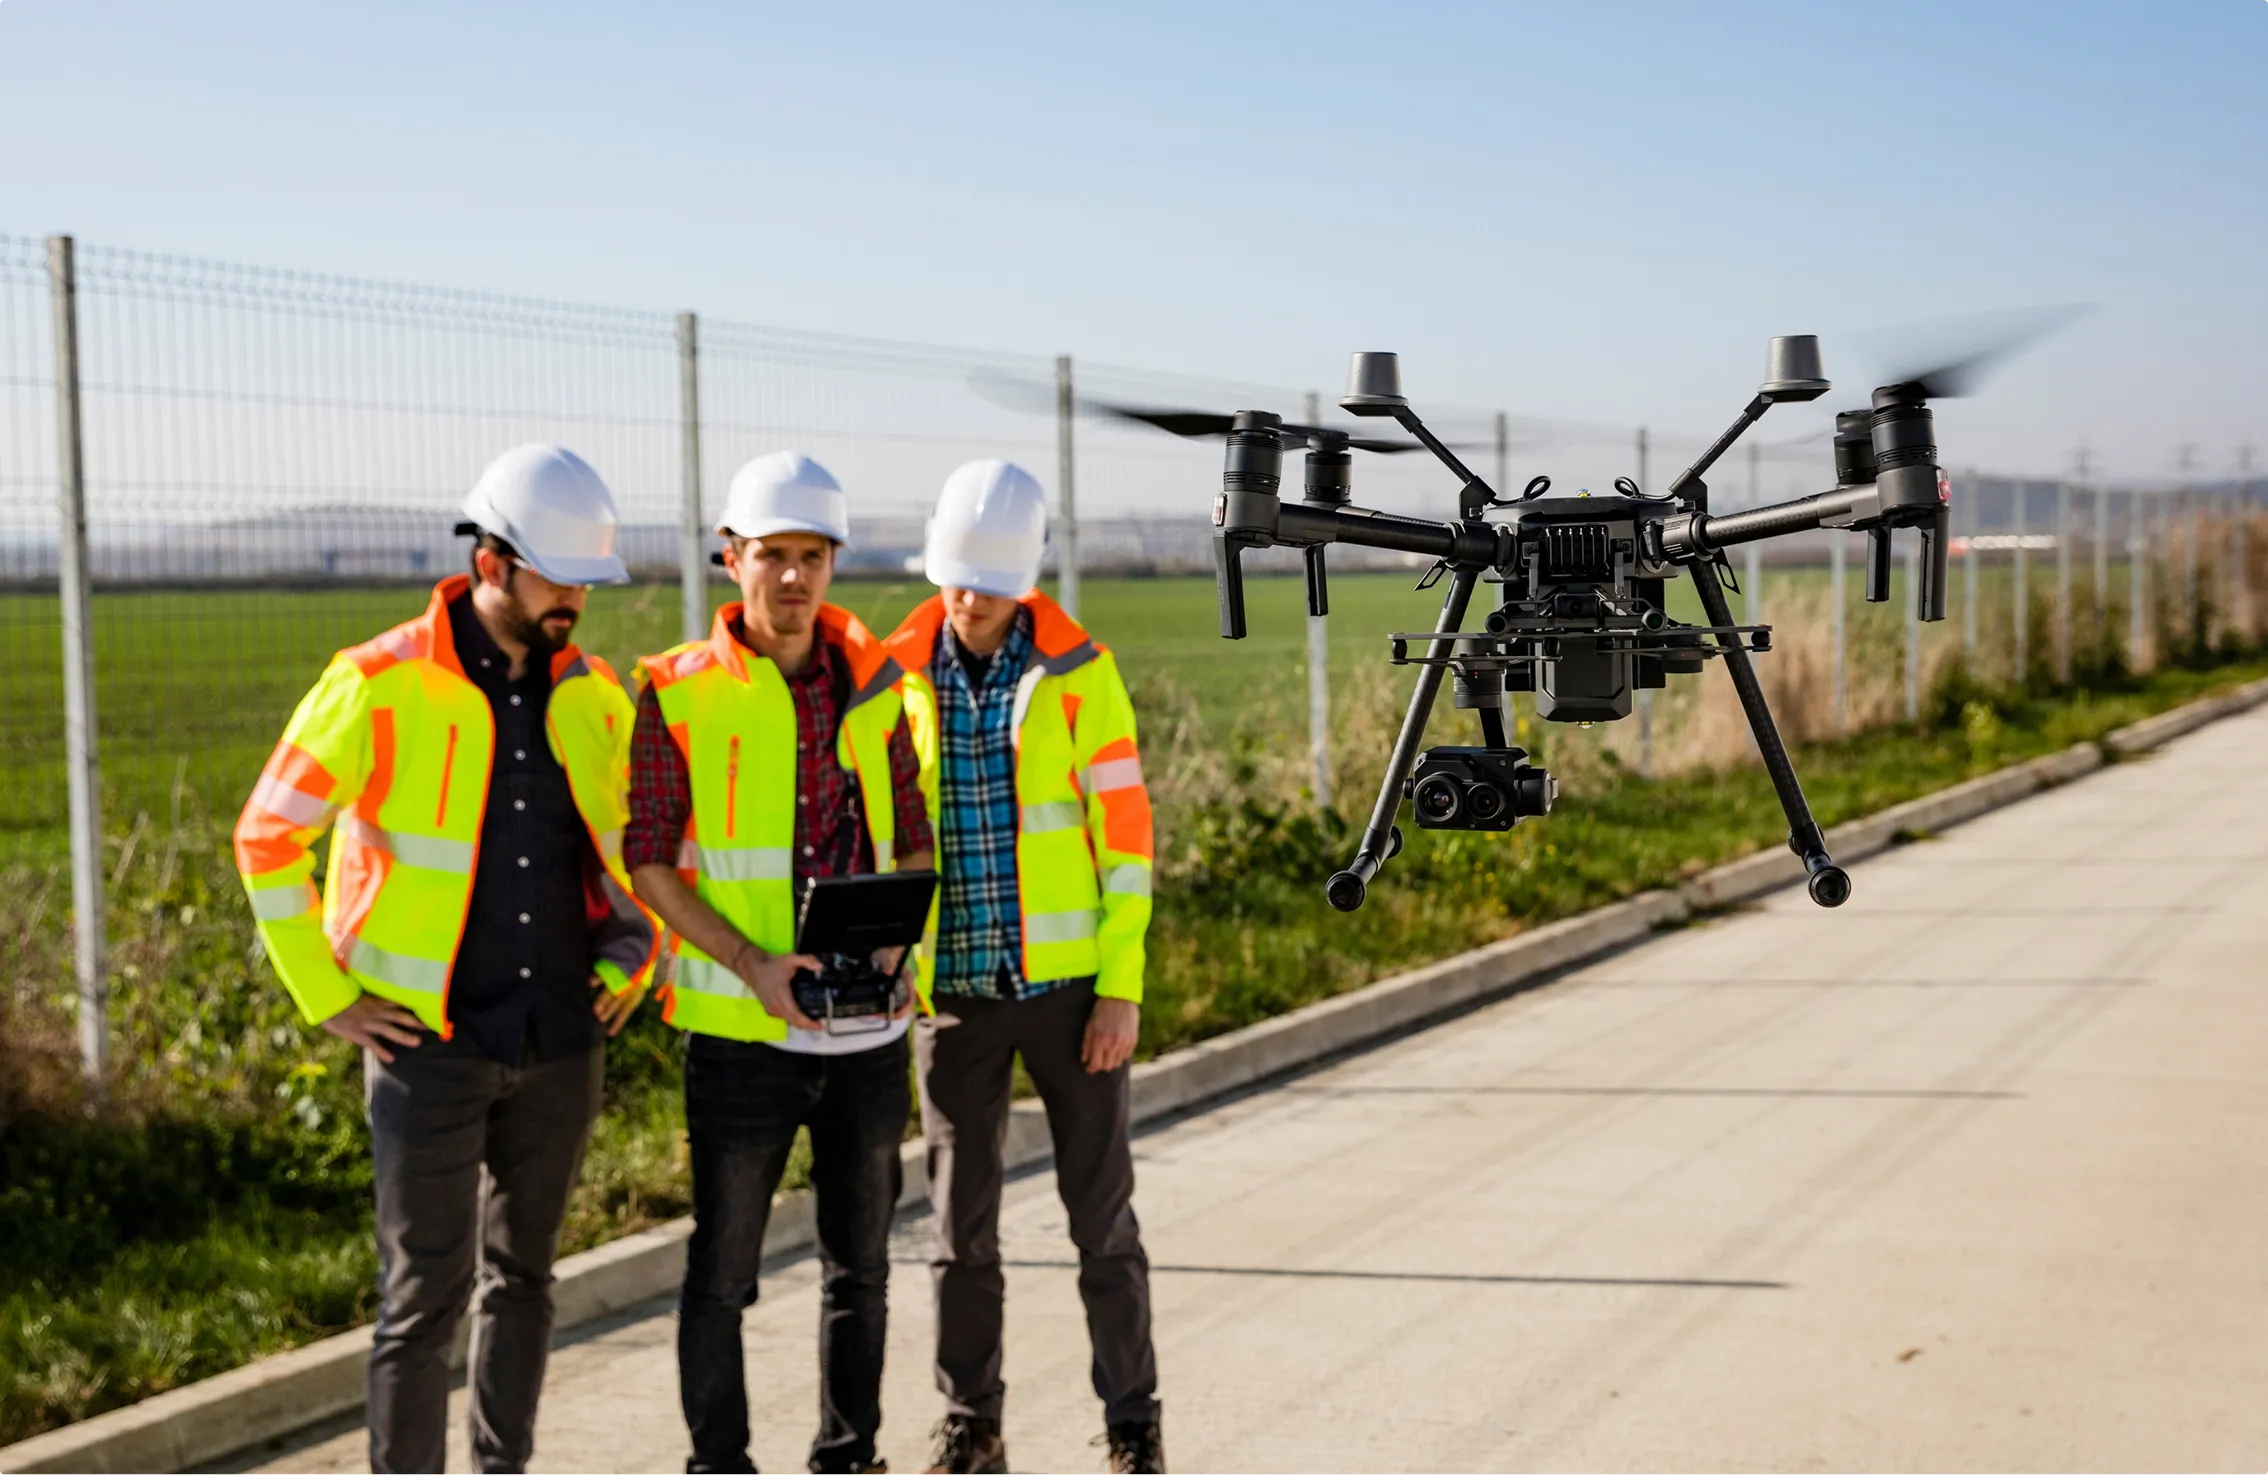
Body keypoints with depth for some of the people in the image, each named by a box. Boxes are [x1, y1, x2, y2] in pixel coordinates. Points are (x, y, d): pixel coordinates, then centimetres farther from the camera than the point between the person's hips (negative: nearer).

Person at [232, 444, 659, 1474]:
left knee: (524, 1274, 14)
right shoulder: (380, 687, -10)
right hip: (431, 1043, -5)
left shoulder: (594, 695, 5)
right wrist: (328, 998, -6)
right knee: (427, 1292, -3)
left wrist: (635, 957, 10)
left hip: (563, 1042, 5)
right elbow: (268, 840, -5)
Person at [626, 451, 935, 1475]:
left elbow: (914, 844, 11)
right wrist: (751, 962, -17)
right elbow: (648, 862, -6)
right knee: (722, 1273, 4)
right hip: (739, 1032, -3)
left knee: (860, 1265, 15)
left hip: (867, 1025, 4)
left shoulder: (873, 686, 6)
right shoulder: (677, 692, -5)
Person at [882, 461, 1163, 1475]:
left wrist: (1122, 987, -8)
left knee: (1102, 1216, 5)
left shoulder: (1078, 671, -4)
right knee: (961, 1226, 9)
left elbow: (1124, 831, -4)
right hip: (950, 989, 2)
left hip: (1067, 984, -2)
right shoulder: (899, 678, 2)